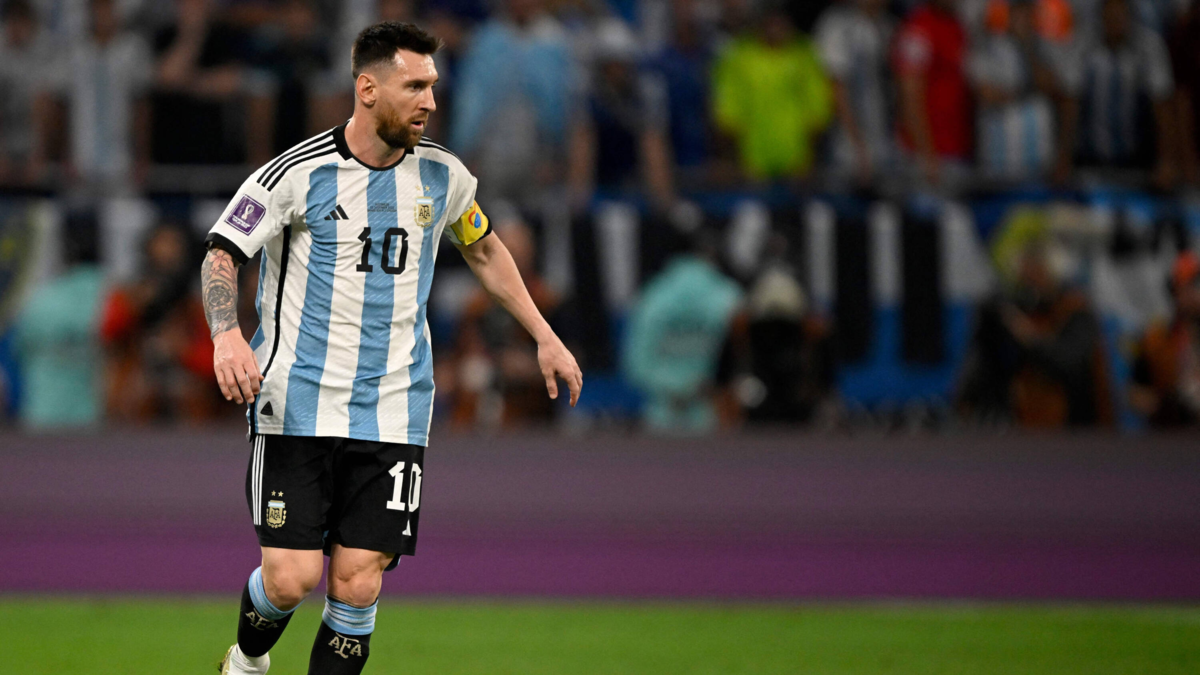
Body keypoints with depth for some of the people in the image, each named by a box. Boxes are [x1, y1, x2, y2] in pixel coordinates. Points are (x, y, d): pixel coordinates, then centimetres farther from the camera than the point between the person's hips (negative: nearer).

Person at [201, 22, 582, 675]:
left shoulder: (442, 175, 6)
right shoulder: (299, 173, -8)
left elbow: (484, 250, 25)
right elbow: (221, 254, -10)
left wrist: (545, 336, 23)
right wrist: (227, 335, -29)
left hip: (391, 415, 3)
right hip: (298, 405, -3)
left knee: (358, 583, -6)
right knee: (290, 578, -8)